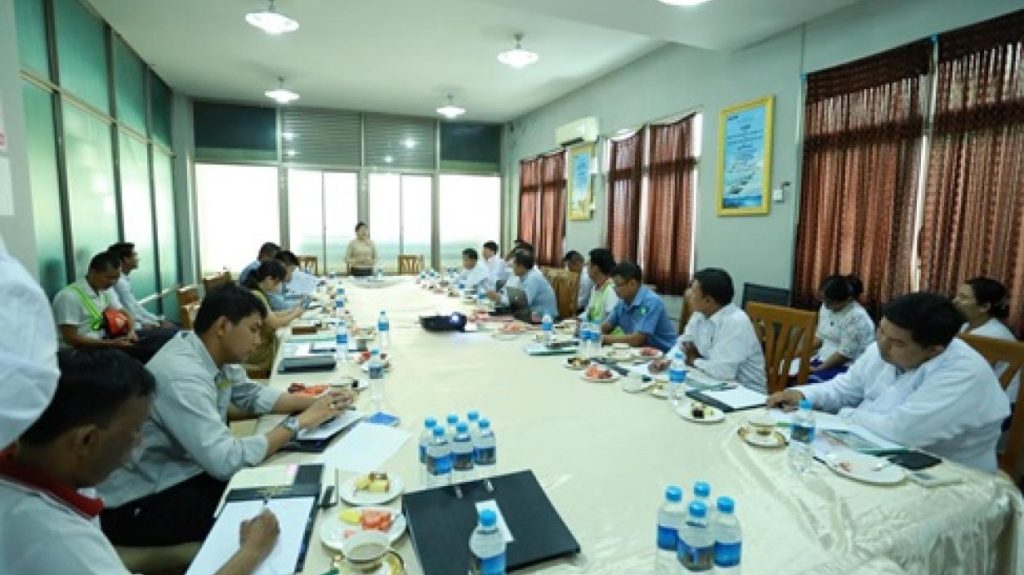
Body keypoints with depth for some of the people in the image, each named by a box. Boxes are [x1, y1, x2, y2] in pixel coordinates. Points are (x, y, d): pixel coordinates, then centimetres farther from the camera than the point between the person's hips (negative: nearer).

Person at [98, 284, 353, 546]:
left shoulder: (215, 356, -3)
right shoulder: (182, 374, -31)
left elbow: (255, 395, 10)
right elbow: (226, 461, -34)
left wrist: (316, 401, -5)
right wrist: (299, 422, -25)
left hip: (184, 473, 8)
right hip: (138, 503, -8)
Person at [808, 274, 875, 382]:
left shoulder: (856, 317, -20)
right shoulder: (827, 307, 5)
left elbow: (845, 353, -20)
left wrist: (818, 369, -17)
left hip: (848, 367, -7)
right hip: (824, 359, 7)